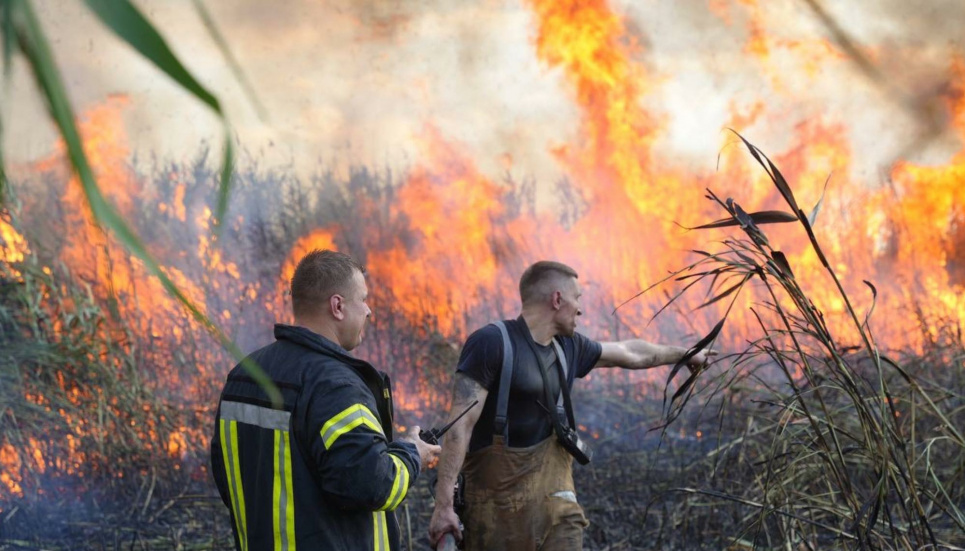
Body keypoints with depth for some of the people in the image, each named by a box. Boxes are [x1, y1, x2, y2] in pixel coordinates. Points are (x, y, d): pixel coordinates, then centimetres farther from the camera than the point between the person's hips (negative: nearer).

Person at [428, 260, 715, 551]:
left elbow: (629, 352, 31)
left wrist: (684, 354, 45)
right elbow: (460, 426, -15)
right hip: (497, 498, -6)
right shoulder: (491, 342, -10)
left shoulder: (569, 346, 13)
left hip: (553, 493, 6)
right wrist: (444, 504, -21)